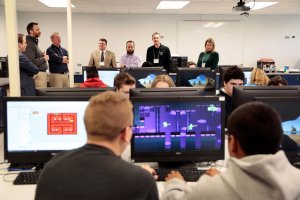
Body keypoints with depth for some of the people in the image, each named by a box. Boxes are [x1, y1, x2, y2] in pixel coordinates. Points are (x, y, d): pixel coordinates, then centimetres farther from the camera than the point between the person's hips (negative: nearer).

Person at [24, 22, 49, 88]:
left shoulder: (34, 42, 18)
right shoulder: (29, 44, -14)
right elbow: (32, 62, -23)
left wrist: (42, 55, 10)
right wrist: (44, 58, -10)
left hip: (43, 72, 10)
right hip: (38, 74, -10)